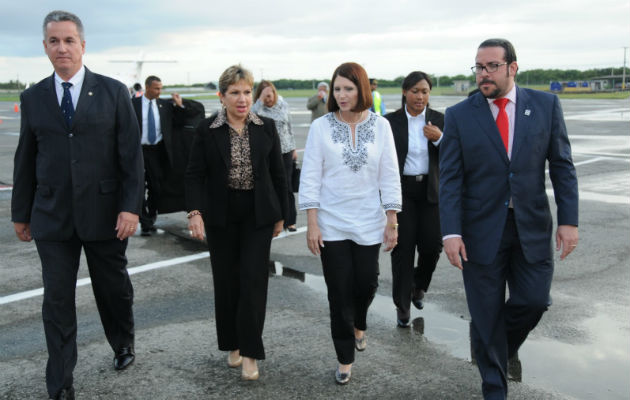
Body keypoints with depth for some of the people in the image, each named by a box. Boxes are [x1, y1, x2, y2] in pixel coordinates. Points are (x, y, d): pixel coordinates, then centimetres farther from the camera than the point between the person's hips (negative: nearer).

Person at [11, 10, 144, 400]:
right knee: (57, 301, 4)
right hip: (52, 217, 2)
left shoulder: (114, 92, -2)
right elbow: (25, 159, 10)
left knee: (114, 289, 14)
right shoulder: (33, 97, 6)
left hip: (104, 213, -1)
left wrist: (131, 206, -12)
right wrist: (21, 213, 11)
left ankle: (123, 344, 43)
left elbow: (131, 154, -5)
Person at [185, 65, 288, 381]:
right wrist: (195, 212, -16)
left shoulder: (266, 127, 1)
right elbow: (195, 175, -3)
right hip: (221, 215, 0)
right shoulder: (206, 130, -3)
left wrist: (280, 214, 6)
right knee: (226, 280, 8)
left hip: (258, 214, 0)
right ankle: (232, 344, 25)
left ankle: (250, 352, 4)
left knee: (253, 280, -4)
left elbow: (278, 174, 6)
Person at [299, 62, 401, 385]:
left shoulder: (380, 126, -1)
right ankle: (345, 359, 20)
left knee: (367, 283, 10)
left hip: (368, 223, 1)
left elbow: (389, 176, 1)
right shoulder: (321, 127, -4)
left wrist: (392, 223, -1)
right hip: (332, 224, -1)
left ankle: (358, 325, 45)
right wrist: (312, 224, -8)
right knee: (339, 292, 3)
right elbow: (310, 177, -4)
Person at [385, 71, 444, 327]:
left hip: (430, 191, 2)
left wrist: (440, 139, -17)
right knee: (403, 249, 1)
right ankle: (402, 305, 14)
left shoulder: (440, 120, 3)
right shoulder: (391, 121, -2)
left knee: (432, 246, 1)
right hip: (401, 191, -1)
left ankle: (418, 286, 32)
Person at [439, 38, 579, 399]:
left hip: (532, 226, 1)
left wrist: (569, 220, -5)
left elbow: (562, 166, 1)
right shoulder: (459, 116, -4)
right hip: (481, 229, -1)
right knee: (487, 312, 6)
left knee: (534, 300, 1)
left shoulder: (546, 105, 0)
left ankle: (502, 347, 34)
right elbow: (450, 179, -6)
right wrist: (451, 232, -14)